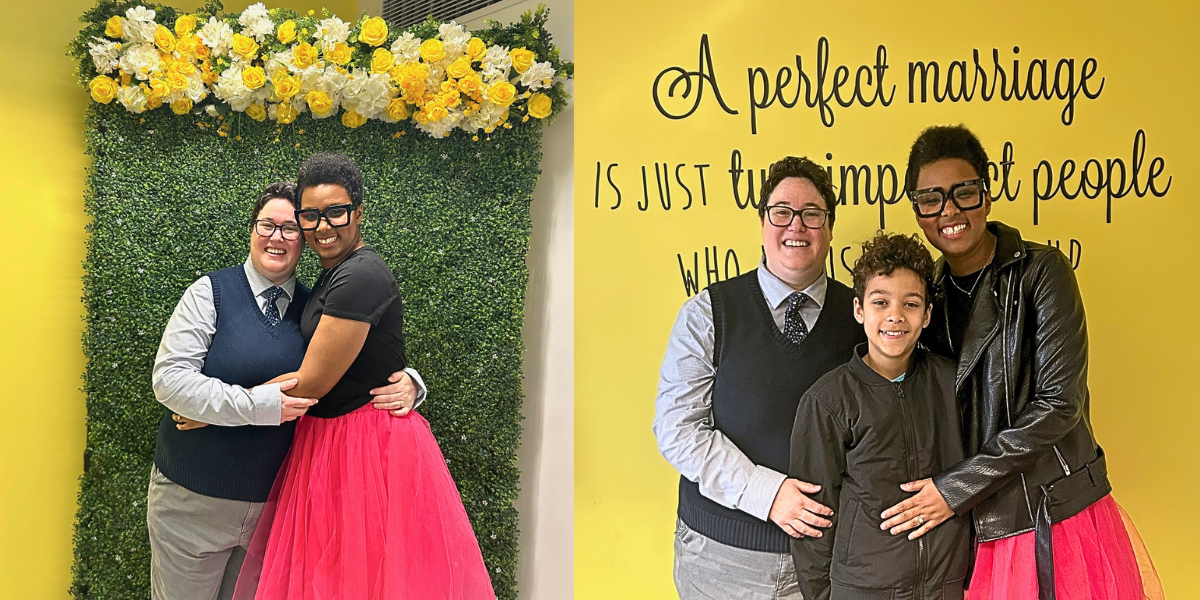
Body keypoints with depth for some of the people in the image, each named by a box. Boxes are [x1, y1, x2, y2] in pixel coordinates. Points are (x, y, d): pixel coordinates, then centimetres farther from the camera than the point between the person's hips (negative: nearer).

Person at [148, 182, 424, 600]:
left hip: (274, 503, 3)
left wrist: (407, 385, -15)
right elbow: (169, 377, -16)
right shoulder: (211, 292, -7)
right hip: (193, 501, -3)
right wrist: (256, 405, -26)